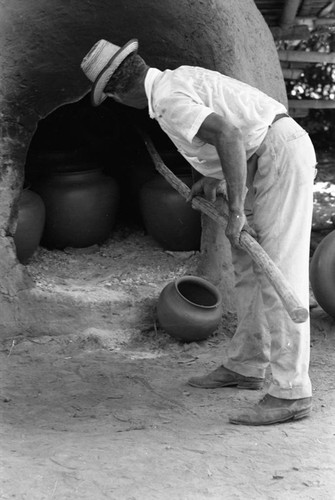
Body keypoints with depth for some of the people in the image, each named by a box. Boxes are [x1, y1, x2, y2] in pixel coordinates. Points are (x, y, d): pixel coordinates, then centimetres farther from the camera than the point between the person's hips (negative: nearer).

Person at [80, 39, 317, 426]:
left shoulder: (167, 101, -16)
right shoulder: (180, 78, 15)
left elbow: (229, 136, -29)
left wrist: (236, 210, -27)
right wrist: (212, 176, 30)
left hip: (282, 157, -10)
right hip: (270, 159, 10)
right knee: (247, 266, 16)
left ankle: (290, 393, -14)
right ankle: (245, 366, 26)